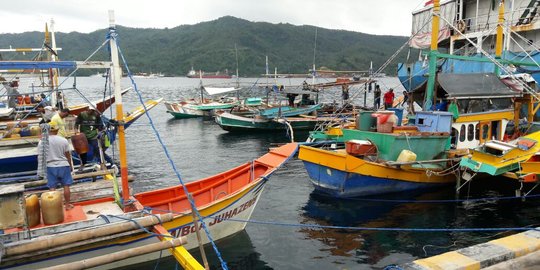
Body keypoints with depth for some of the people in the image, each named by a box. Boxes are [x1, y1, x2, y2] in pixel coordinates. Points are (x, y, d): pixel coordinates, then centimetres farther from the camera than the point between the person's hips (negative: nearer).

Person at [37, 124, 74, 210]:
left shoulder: (42, 142, -7)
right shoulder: (63, 140, -7)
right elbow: (68, 155, 1)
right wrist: (70, 166, 13)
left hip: (50, 166, 0)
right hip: (63, 165, 0)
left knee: (52, 187, 8)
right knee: (66, 186, 8)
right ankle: (67, 205, 14)